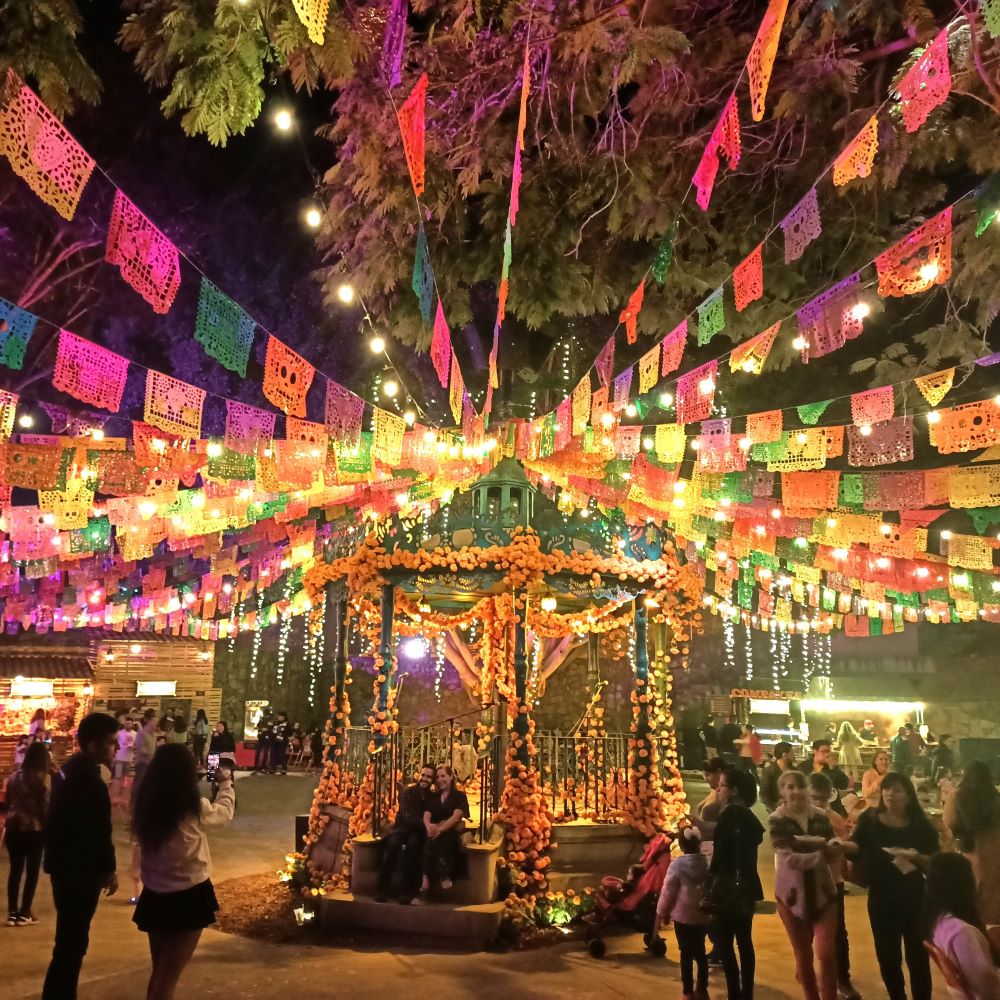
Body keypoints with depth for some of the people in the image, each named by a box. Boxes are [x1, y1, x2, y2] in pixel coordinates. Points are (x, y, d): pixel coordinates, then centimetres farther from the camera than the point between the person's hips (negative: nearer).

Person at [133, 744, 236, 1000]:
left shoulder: (145, 804, -8)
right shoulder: (194, 808, -19)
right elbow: (224, 811, 2)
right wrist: (226, 782, 19)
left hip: (154, 896, 5)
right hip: (188, 897, -5)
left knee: (158, 972, 24)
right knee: (168, 976, 8)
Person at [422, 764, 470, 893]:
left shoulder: (460, 796, 6)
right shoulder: (433, 796, 19)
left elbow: (456, 816, -11)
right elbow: (426, 815, 3)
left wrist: (441, 829, -28)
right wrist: (429, 825, -22)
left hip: (452, 832, -3)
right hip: (436, 831, 3)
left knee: (440, 838, -36)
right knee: (431, 838, -33)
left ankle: (427, 877, -34)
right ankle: (443, 876, -35)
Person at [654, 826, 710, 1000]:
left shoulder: (677, 864, -14)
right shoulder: (707, 862, -3)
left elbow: (667, 892, -10)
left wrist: (660, 915, -1)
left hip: (683, 916, -4)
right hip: (703, 915, 4)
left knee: (686, 954, 6)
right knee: (700, 952, 17)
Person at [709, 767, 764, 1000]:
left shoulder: (729, 815, -15)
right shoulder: (748, 815, 11)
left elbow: (720, 857, -18)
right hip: (747, 887, 9)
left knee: (723, 944, -5)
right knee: (744, 942, 13)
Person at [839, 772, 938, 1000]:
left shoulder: (921, 825, -6)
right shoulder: (869, 819, -3)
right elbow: (857, 847, -4)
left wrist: (917, 857, -26)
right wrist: (841, 844, -25)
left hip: (914, 899, -1)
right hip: (880, 899, 1)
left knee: (917, 955, 3)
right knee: (887, 956, 12)